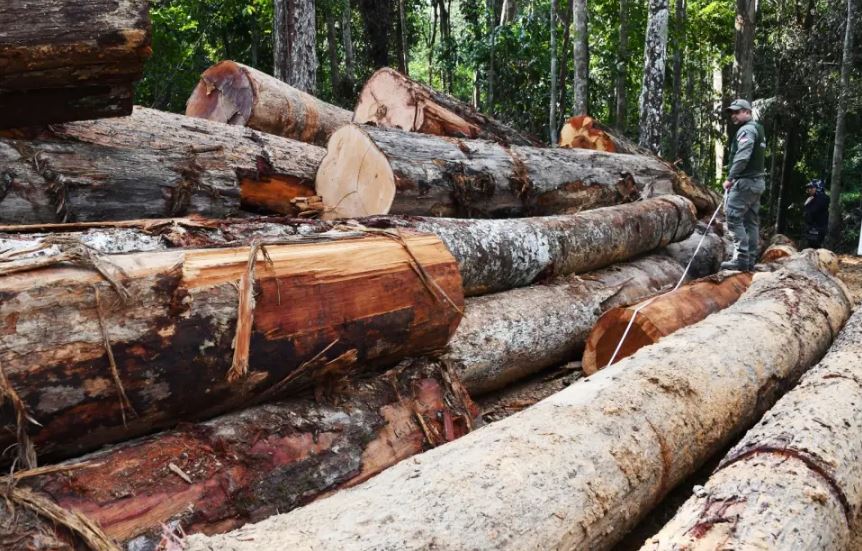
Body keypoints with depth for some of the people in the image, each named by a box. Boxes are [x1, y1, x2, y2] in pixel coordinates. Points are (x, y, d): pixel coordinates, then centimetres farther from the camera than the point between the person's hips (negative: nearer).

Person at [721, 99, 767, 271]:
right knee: (751, 221, 9)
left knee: (734, 217, -12)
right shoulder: (758, 129, 21)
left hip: (745, 181, -10)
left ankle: (741, 259, -16)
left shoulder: (746, 130, -10)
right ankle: (751, 260, 10)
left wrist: (730, 178, -19)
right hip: (757, 181, 10)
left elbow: (742, 157, -22)